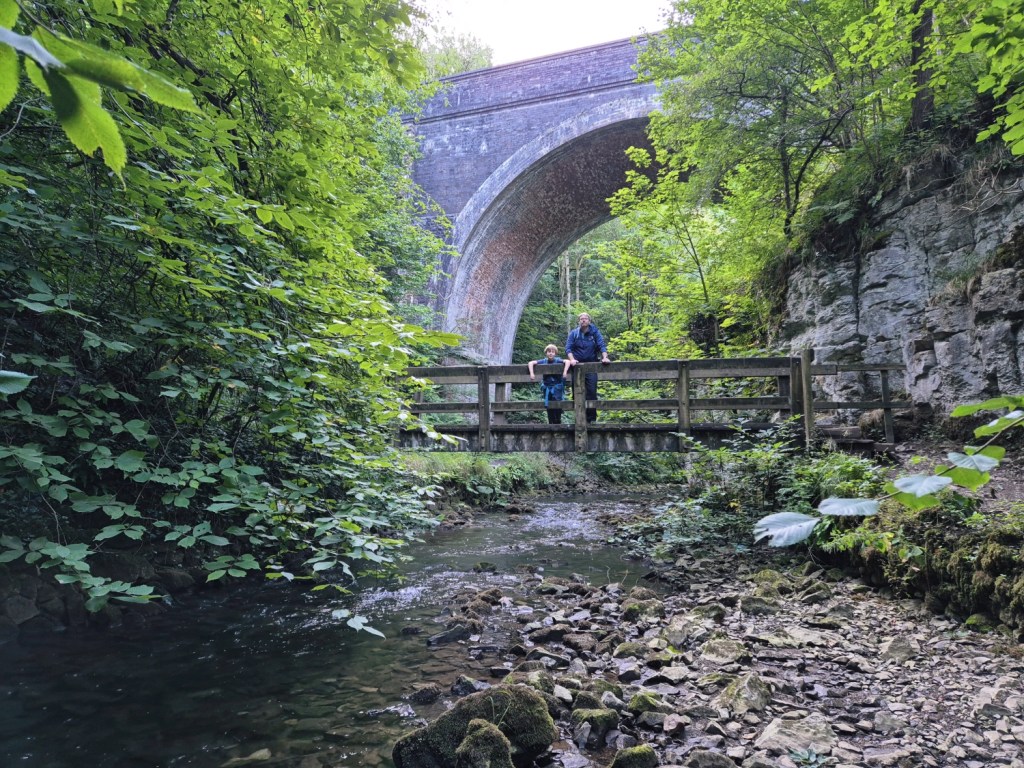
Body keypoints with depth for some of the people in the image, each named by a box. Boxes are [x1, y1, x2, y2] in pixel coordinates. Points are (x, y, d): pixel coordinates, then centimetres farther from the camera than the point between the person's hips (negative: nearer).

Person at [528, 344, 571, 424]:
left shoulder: (557, 360, -10)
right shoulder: (543, 361, -4)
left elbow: (567, 361, -26)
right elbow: (530, 363, -9)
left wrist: (565, 372, -38)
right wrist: (531, 374, -22)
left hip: (557, 386, -2)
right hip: (547, 387, 3)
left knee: (557, 405, -6)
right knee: (549, 407, 7)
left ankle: (558, 423, 8)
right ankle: (551, 423, 18)